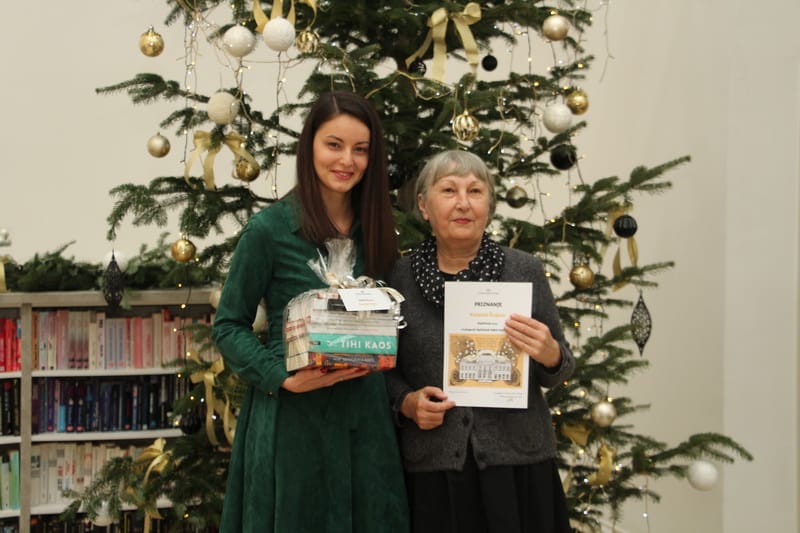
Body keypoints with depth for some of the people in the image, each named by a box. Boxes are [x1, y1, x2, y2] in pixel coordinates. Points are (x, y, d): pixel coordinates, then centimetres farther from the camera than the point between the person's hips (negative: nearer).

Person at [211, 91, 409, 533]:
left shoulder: (373, 231, 7)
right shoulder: (270, 228, -8)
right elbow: (228, 327, -5)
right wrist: (284, 378, -18)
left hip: (366, 417, 5)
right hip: (292, 417, -4)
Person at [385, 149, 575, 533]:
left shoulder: (525, 270, -1)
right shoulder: (400, 277, -1)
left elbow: (558, 372, 5)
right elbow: (386, 369, 9)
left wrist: (550, 355, -16)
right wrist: (406, 402, -11)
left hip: (518, 463, 0)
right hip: (431, 469, 0)